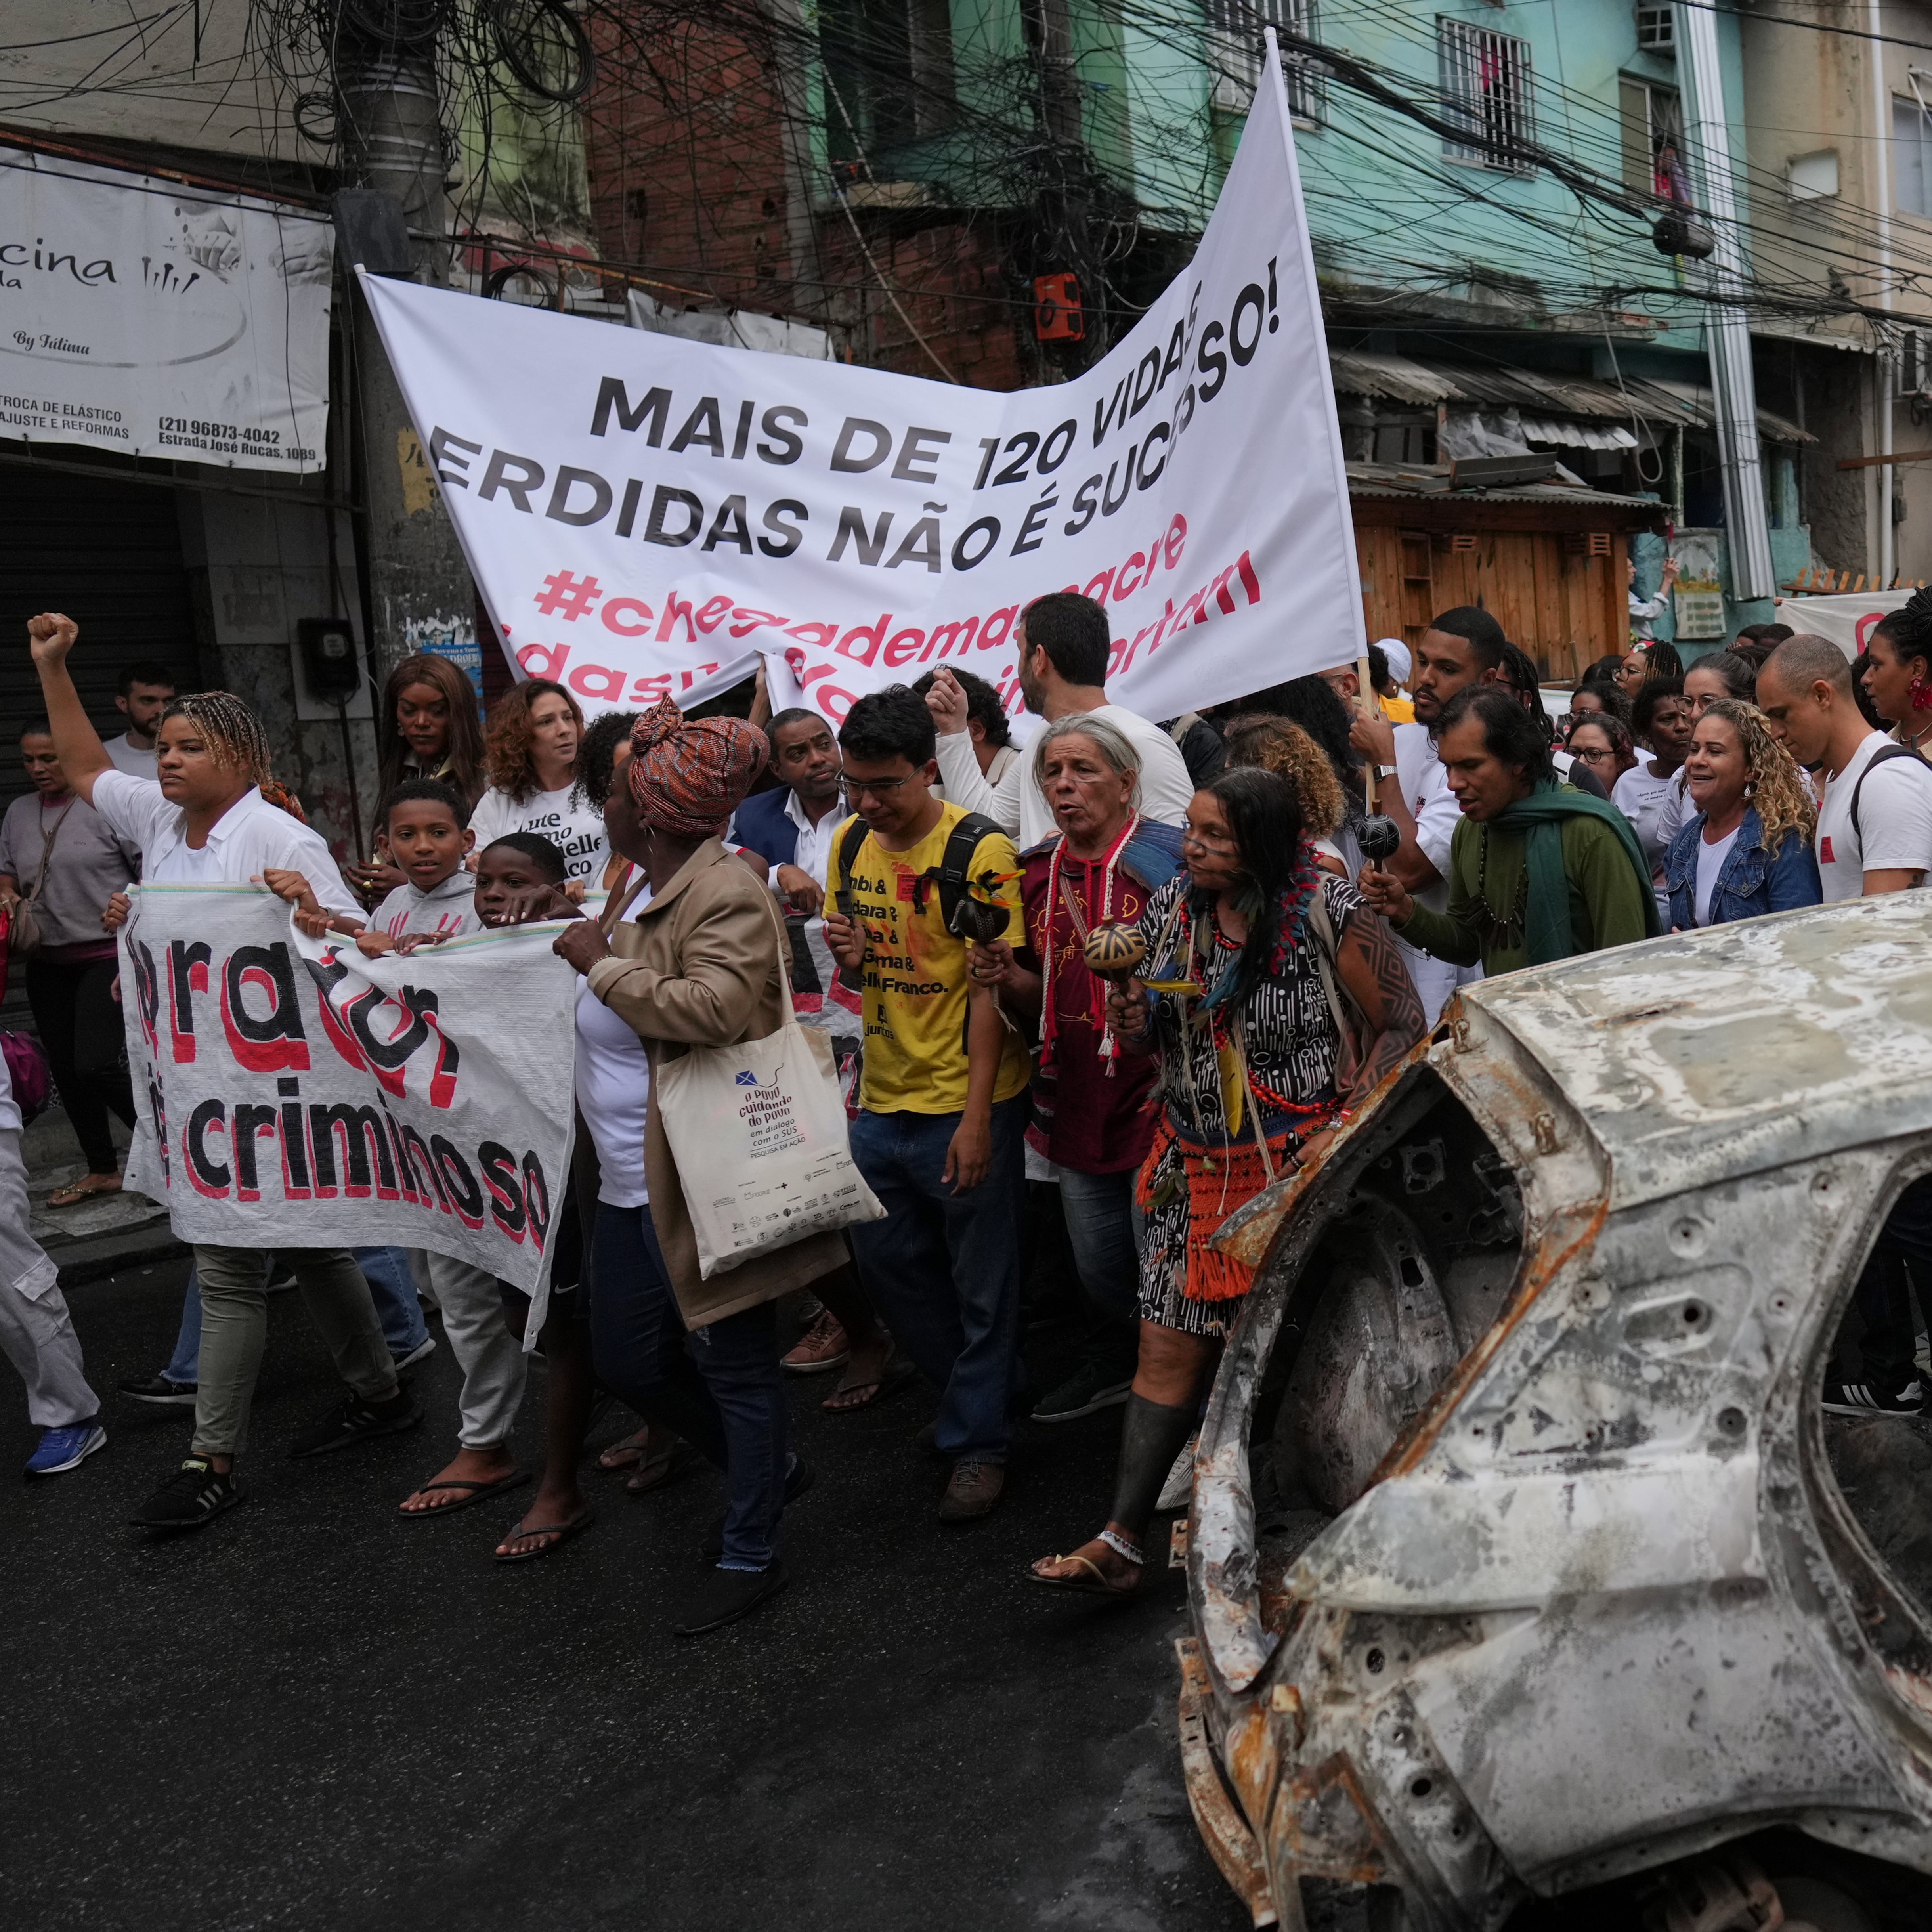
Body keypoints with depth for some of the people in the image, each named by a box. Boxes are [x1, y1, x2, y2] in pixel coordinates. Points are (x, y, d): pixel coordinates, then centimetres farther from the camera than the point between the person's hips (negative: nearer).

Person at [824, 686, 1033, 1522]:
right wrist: (845, 950, -7)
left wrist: (976, 1117, -18)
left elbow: (990, 989, -15)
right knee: (885, 1261, 17)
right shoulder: (850, 843, 5)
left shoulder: (979, 852, -15)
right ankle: (975, 1393, 38)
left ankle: (978, 1441, 22)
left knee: (980, 1282, 6)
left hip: (964, 1102, -7)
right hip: (882, 1098, 7)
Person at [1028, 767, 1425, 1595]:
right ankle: (1121, 1541, 8)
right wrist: (1131, 1021, -9)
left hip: (1298, 1171, -5)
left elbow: (1402, 1026, -8)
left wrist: (1344, 1129, -17)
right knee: (1167, 1349, 4)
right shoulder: (1169, 911, 5)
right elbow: (1150, 1041, 15)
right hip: (1196, 1168, 5)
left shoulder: (1330, 912, -11)